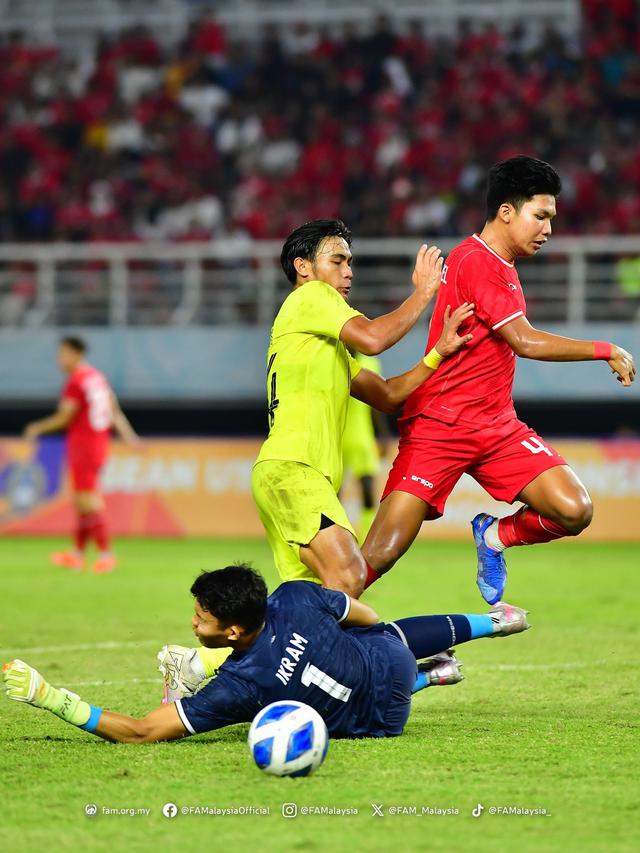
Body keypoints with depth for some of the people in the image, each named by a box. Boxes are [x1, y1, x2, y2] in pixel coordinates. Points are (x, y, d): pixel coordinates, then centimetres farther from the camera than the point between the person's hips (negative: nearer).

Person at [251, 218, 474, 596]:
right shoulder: (310, 296, 3)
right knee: (348, 575, -25)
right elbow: (372, 338, -12)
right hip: (290, 468, -10)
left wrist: (439, 353, 11)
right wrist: (424, 291, 1)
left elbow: (387, 394, 24)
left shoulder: (331, 345, 31)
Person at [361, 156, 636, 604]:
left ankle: (493, 535, 15)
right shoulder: (476, 261, -14)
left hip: (497, 426, 8)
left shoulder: (502, 265, 17)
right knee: (379, 556, -14)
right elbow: (525, 341, -22)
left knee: (575, 511, -11)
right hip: (439, 429, -8)